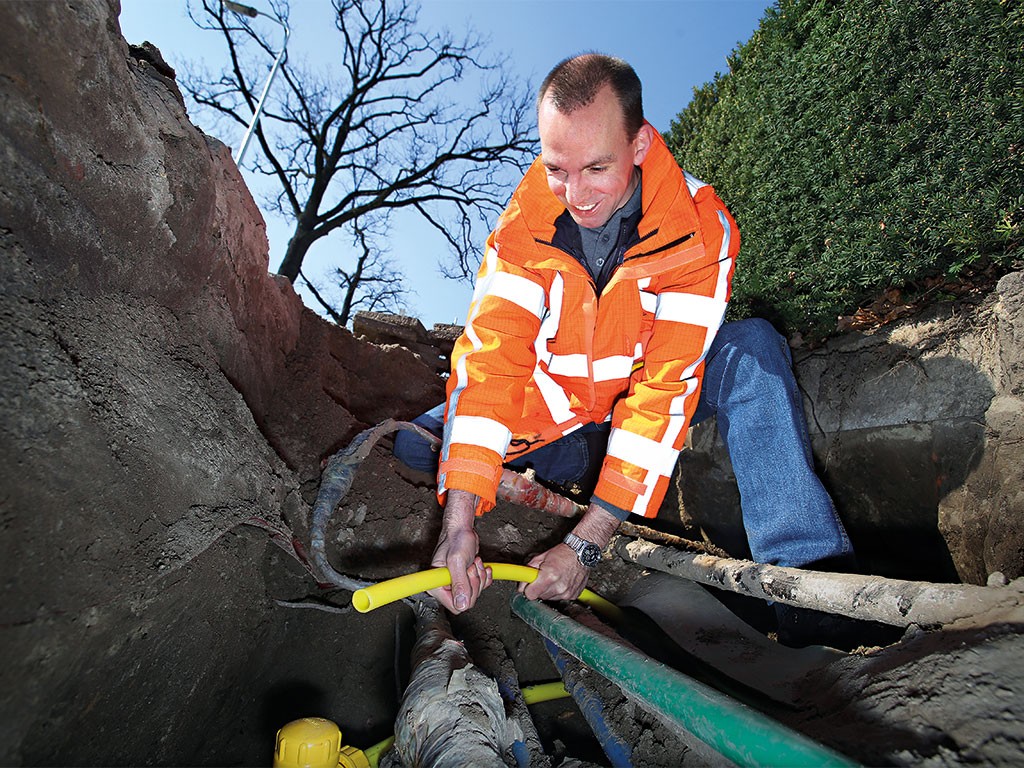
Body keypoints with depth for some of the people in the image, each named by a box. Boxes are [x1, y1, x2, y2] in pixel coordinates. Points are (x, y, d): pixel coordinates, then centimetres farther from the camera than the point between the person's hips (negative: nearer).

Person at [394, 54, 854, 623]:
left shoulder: (701, 228, -20)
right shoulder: (524, 220, -15)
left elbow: (666, 384, -28)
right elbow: (490, 357, -26)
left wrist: (586, 542, -32)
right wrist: (458, 522, -35)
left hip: (636, 421, -1)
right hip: (551, 423, 2)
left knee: (753, 347, -27)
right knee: (414, 448, -17)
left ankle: (807, 570, -27)